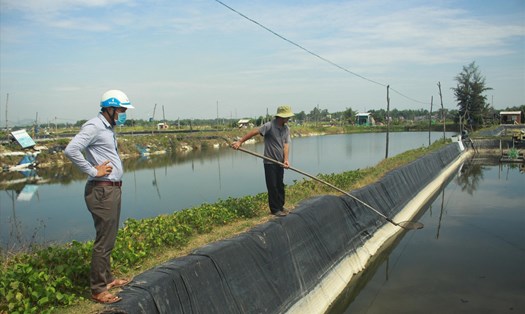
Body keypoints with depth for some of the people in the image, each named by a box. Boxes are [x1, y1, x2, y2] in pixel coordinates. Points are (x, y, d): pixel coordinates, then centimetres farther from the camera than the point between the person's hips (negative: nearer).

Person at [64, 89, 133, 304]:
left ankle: (107, 279, 30)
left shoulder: (108, 128, 16)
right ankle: (98, 290, 6)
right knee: (104, 241, -4)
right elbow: (71, 150, -26)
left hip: (113, 189, 10)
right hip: (102, 191, -10)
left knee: (109, 238, 17)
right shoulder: (94, 127, -14)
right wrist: (93, 171, -20)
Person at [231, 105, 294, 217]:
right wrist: (240, 142, -27)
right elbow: (254, 132, -21)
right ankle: (275, 209, 11)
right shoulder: (269, 126, -17)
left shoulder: (286, 129, 3)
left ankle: (280, 206, 26)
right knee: (272, 186, 1)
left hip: (280, 162, 6)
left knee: (280, 185, 13)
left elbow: (286, 144, -3)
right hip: (270, 162, -6)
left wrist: (286, 159, -15)